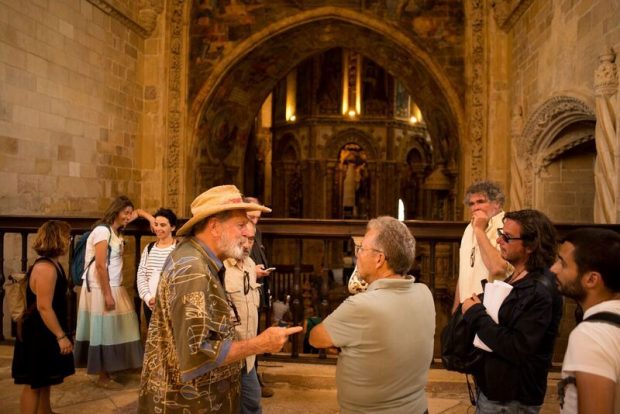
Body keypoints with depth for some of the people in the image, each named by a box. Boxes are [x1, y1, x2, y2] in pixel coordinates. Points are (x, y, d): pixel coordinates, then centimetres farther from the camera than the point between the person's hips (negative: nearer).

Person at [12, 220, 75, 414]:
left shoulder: (52, 264, 7)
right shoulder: (45, 268, -25)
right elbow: (44, 307, -28)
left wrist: (59, 334, 22)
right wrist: (61, 336, -24)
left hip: (46, 333, 10)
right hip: (38, 334, -10)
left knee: (45, 380, 21)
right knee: (34, 383, 2)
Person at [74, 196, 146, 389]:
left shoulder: (115, 230, 11)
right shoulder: (103, 231, -15)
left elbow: (138, 212, 26)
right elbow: (100, 265, -20)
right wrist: (107, 294, -21)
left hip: (114, 287, 9)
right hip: (101, 289, -9)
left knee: (111, 330, 11)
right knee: (104, 331, -2)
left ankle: (108, 372, 21)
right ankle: (103, 377, 8)